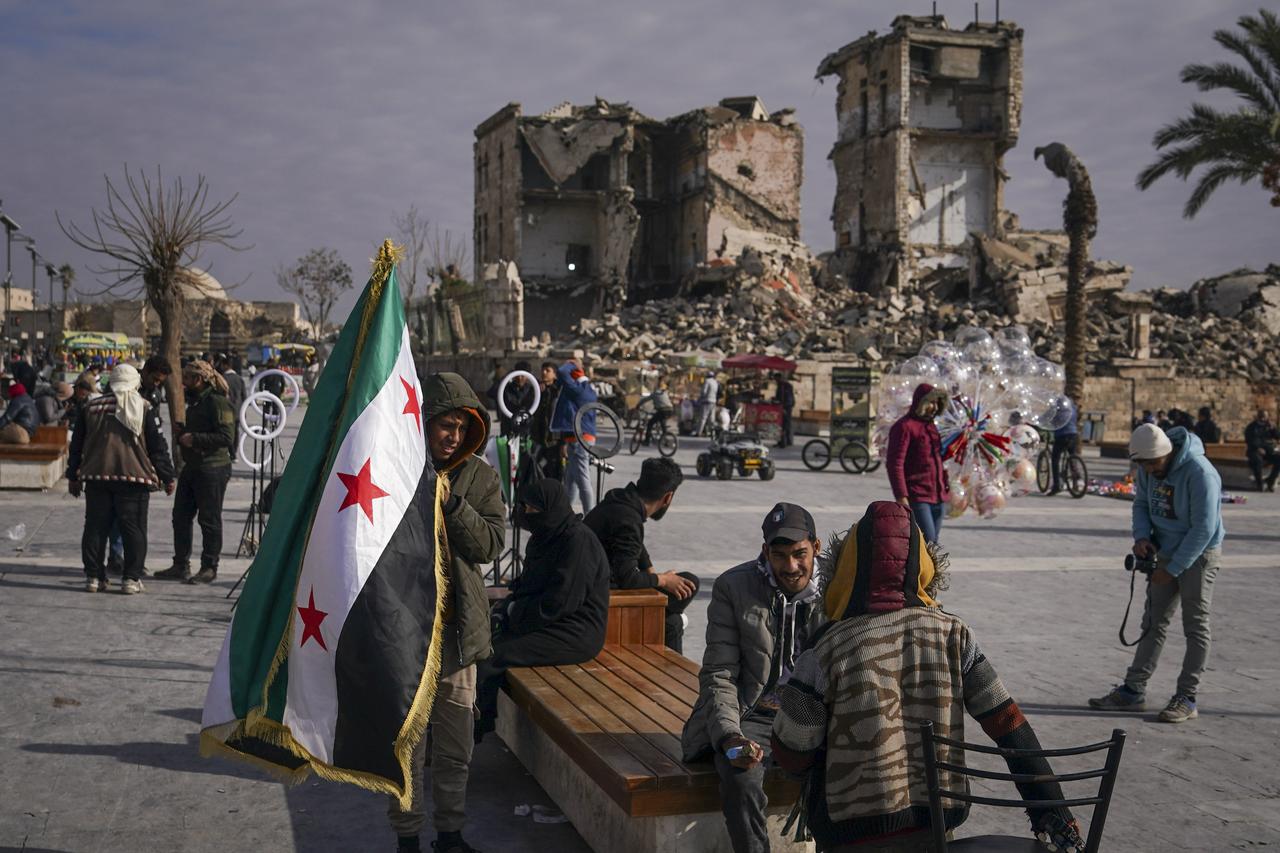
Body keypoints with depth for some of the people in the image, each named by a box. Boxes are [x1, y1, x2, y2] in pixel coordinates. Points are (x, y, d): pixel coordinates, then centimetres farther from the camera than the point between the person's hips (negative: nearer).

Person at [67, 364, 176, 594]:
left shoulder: (90, 407, 8)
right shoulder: (143, 409, -2)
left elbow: (77, 445, 14)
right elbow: (158, 446, -1)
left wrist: (73, 476, 22)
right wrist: (167, 477, 6)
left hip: (96, 476, 3)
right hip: (134, 476, -3)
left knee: (95, 527, 9)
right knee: (133, 528, 2)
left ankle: (93, 577, 11)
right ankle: (132, 578, 1)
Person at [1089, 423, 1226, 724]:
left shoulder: (1200, 473, -26)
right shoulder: (1147, 469, -5)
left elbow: (1204, 529, -24)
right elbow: (1141, 503, 10)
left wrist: (1173, 568, -20)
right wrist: (1142, 535, -9)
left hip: (1199, 555, -7)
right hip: (1165, 552, 7)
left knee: (1196, 627, 0)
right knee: (1153, 622, 10)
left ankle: (1187, 699, 5)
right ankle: (1133, 690, 15)